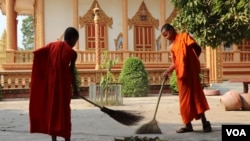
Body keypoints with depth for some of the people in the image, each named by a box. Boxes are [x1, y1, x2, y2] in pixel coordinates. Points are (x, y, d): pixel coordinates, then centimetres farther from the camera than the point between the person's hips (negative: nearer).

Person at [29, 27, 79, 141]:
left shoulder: (52, 45, 4)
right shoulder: (72, 52, -8)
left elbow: (36, 53, -4)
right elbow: (71, 72, -6)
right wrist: (75, 88, 5)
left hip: (50, 84, 4)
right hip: (63, 85, -4)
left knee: (52, 111, 11)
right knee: (64, 112, 3)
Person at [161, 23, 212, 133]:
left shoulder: (184, 36, -3)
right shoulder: (172, 47, 18)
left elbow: (197, 48, -10)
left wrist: (192, 61, -15)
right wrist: (168, 71, 5)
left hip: (190, 72, -7)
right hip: (181, 75, 7)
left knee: (195, 96, -6)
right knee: (185, 99, 8)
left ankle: (205, 123, 0)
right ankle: (188, 125, 12)